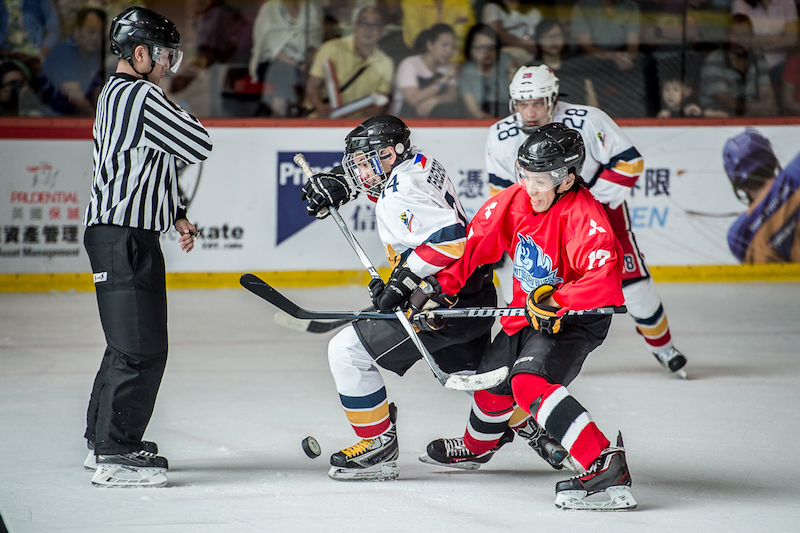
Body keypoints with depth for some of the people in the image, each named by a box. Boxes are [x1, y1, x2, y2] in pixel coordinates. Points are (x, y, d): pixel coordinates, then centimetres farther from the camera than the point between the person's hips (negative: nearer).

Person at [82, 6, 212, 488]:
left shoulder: (116, 94, 19)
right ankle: (116, 456, -12)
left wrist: (177, 214, 21)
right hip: (124, 238, -11)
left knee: (130, 344, 18)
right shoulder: (141, 97, -16)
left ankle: (104, 439, 26)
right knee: (142, 348, -11)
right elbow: (199, 144, -16)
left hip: (119, 232, 11)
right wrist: (179, 116, 4)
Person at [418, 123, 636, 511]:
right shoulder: (517, 199, -7)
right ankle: (475, 447, 59)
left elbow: (605, 275, -41)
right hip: (527, 313, 9)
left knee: (529, 383, -30)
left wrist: (556, 304, -38)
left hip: (574, 318, -9)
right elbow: (476, 239, 4)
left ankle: (607, 466, -38)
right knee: (492, 378, 24)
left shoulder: (582, 214, -29)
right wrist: (440, 283, -4)